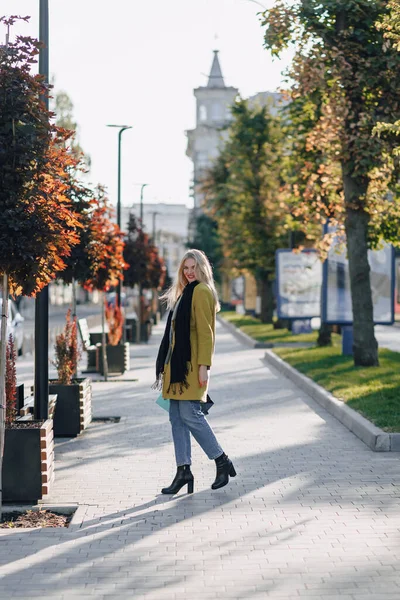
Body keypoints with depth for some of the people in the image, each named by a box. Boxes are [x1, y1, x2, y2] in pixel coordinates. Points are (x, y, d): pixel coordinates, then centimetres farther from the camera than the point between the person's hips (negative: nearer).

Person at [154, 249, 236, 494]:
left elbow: (205, 332, -15)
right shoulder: (186, 293, 19)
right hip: (177, 364, 9)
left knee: (190, 415, -9)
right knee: (177, 417, 6)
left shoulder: (201, 292, -8)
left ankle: (223, 462, 4)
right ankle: (183, 471, 8)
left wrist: (204, 365, -20)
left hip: (191, 365, -9)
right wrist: (167, 366, 17)